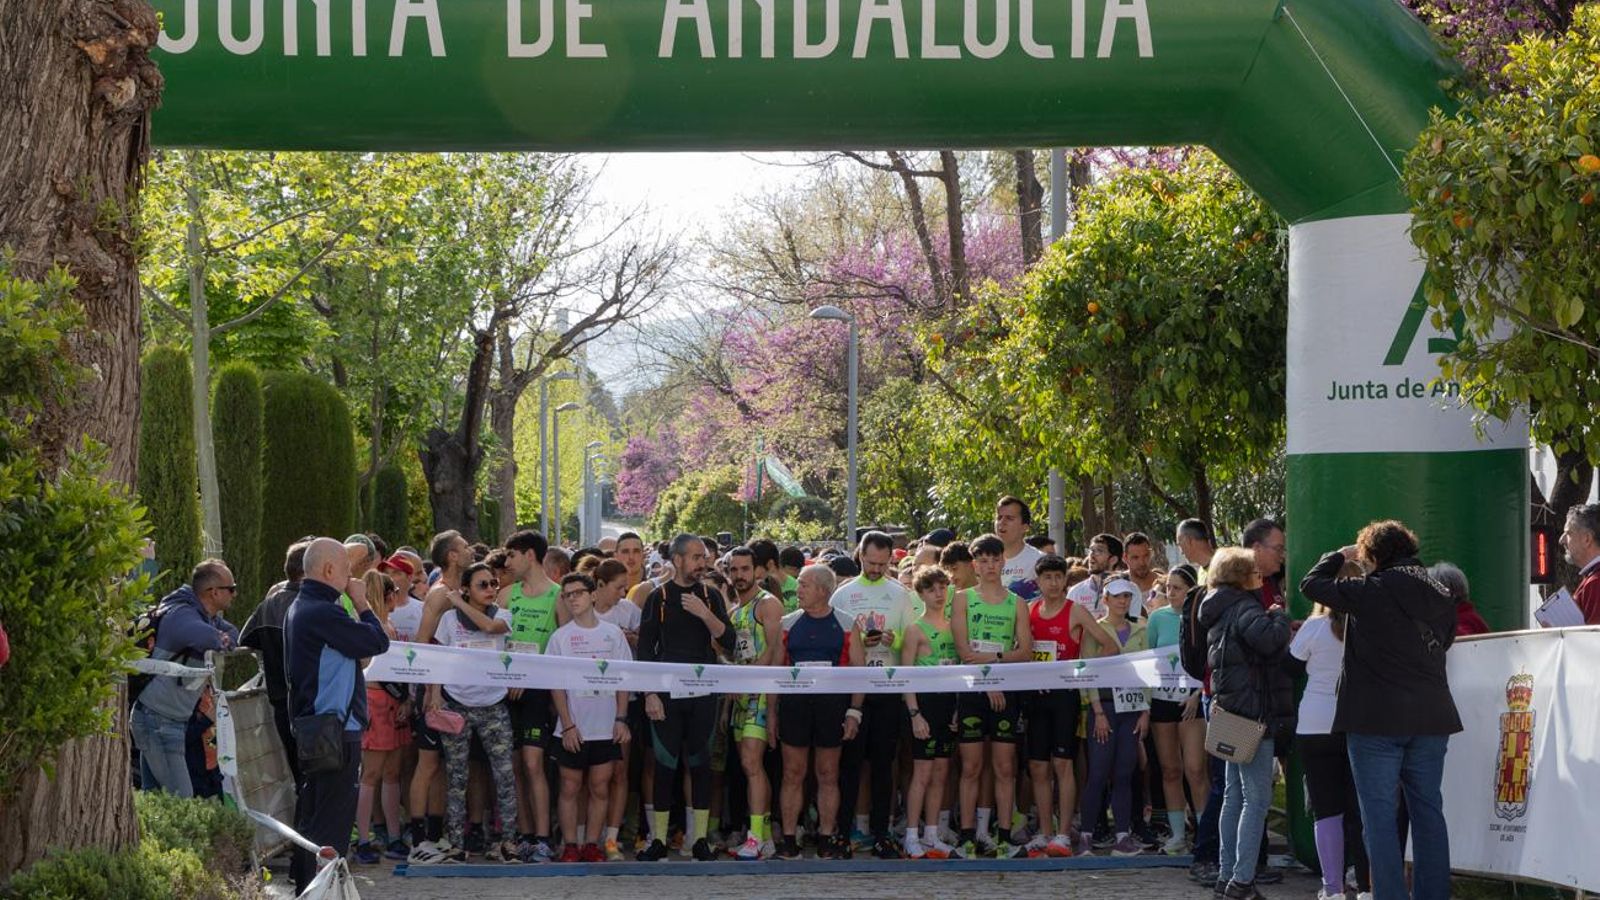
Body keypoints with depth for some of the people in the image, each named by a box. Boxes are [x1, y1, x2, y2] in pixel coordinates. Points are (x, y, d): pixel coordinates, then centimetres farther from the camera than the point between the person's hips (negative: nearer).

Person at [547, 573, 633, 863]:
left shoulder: (613, 633, 5)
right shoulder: (560, 637, 1)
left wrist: (621, 719, -1)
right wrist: (568, 725, -8)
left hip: (606, 727, 1)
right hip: (573, 729, -1)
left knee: (600, 788, 3)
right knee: (570, 787, 2)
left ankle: (592, 844, 10)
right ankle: (570, 846, 8)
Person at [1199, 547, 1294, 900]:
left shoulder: (1220, 611, 15)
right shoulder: (1243, 608, -15)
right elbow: (1269, 639, -33)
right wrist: (1279, 615, -12)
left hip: (1231, 711, 10)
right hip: (1252, 711, -10)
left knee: (1234, 796, 15)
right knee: (1257, 799, -9)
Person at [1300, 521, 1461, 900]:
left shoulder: (1371, 592, -10)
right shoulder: (1441, 597, 8)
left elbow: (1312, 584, -3)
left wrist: (1340, 555, 13)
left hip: (1378, 719, -5)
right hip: (1432, 716, 5)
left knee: (1380, 815, -2)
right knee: (1428, 812, 11)